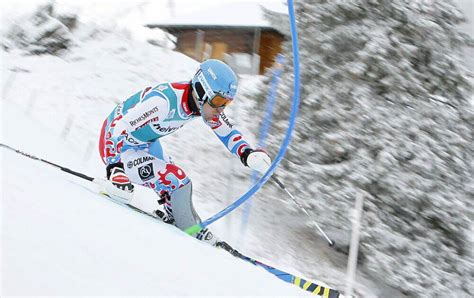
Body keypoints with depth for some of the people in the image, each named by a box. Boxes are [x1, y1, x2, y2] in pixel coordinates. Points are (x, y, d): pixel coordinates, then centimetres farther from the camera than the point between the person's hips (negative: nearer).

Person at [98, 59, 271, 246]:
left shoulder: (207, 101, -13)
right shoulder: (164, 101, -37)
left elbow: (227, 131, 1)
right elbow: (119, 127, -35)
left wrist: (248, 154, -16)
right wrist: (116, 169, -40)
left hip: (145, 144, 8)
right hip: (116, 146, -8)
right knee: (177, 182, -20)